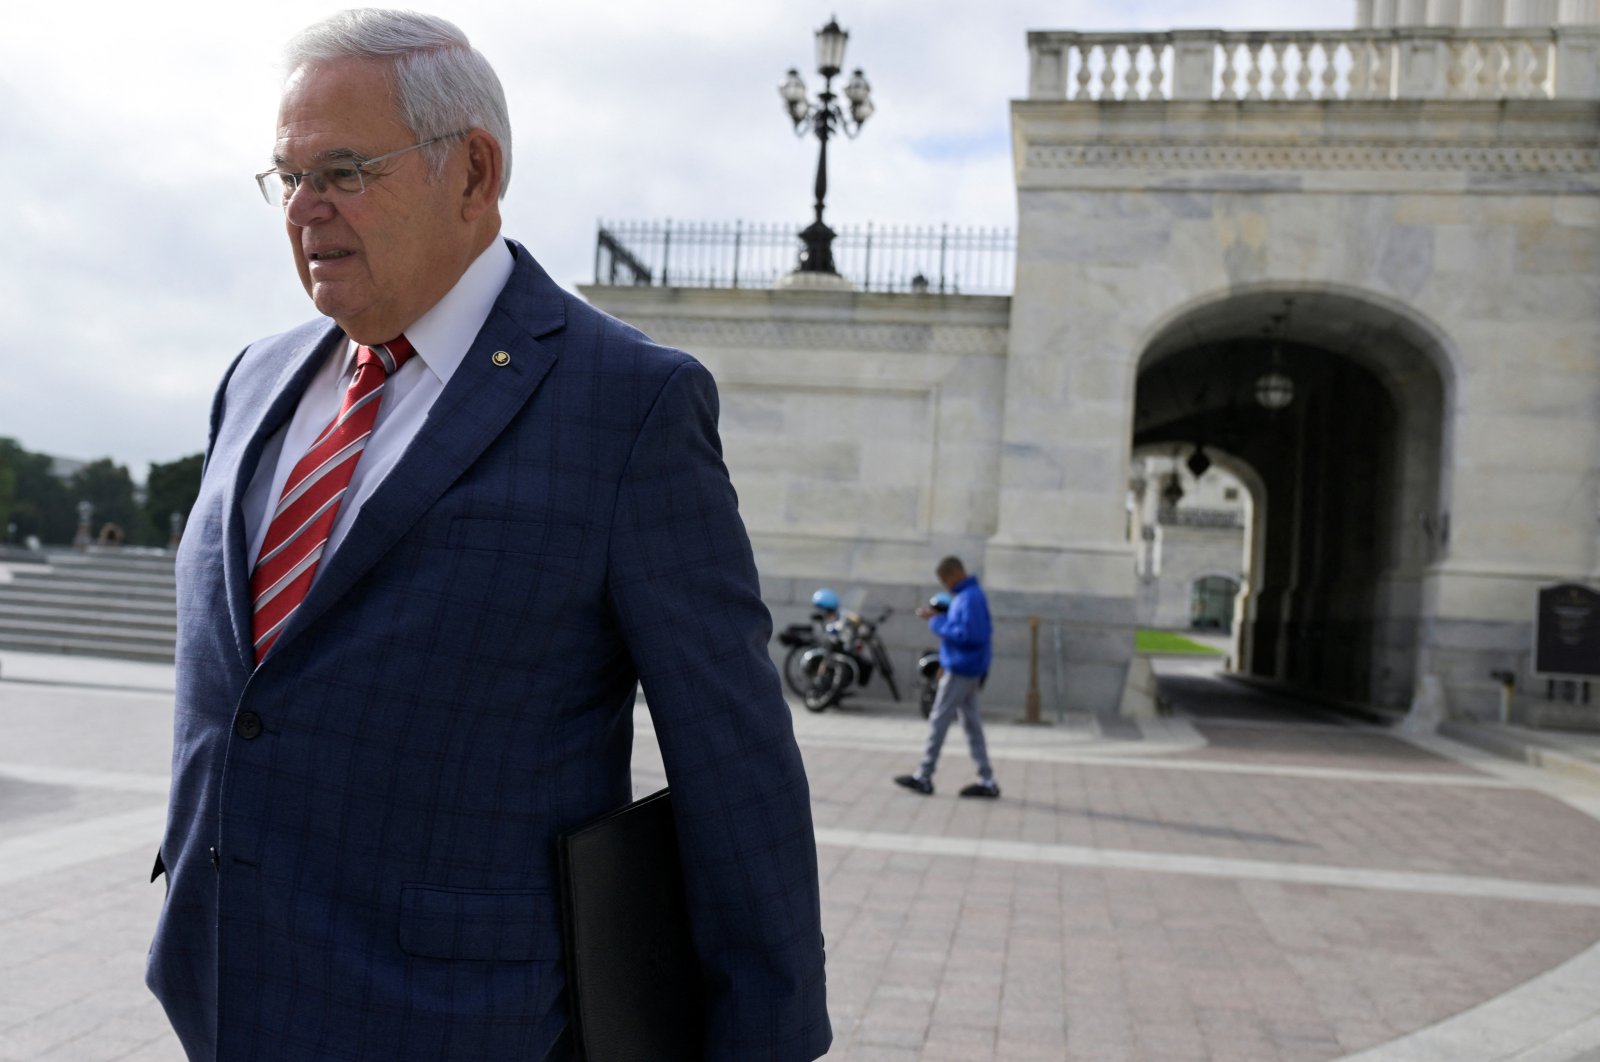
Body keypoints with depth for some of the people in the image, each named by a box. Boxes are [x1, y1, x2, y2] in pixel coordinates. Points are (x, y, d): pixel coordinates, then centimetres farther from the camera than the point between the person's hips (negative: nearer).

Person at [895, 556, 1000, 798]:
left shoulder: (970, 598, -18)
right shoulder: (967, 595, 13)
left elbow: (967, 634, -24)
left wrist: (937, 622, -17)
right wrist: (938, 616, 5)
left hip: (961, 669, -10)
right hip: (967, 669, 10)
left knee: (938, 721, -3)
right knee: (971, 723, 10)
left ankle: (923, 777, 3)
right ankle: (987, 781, 12)